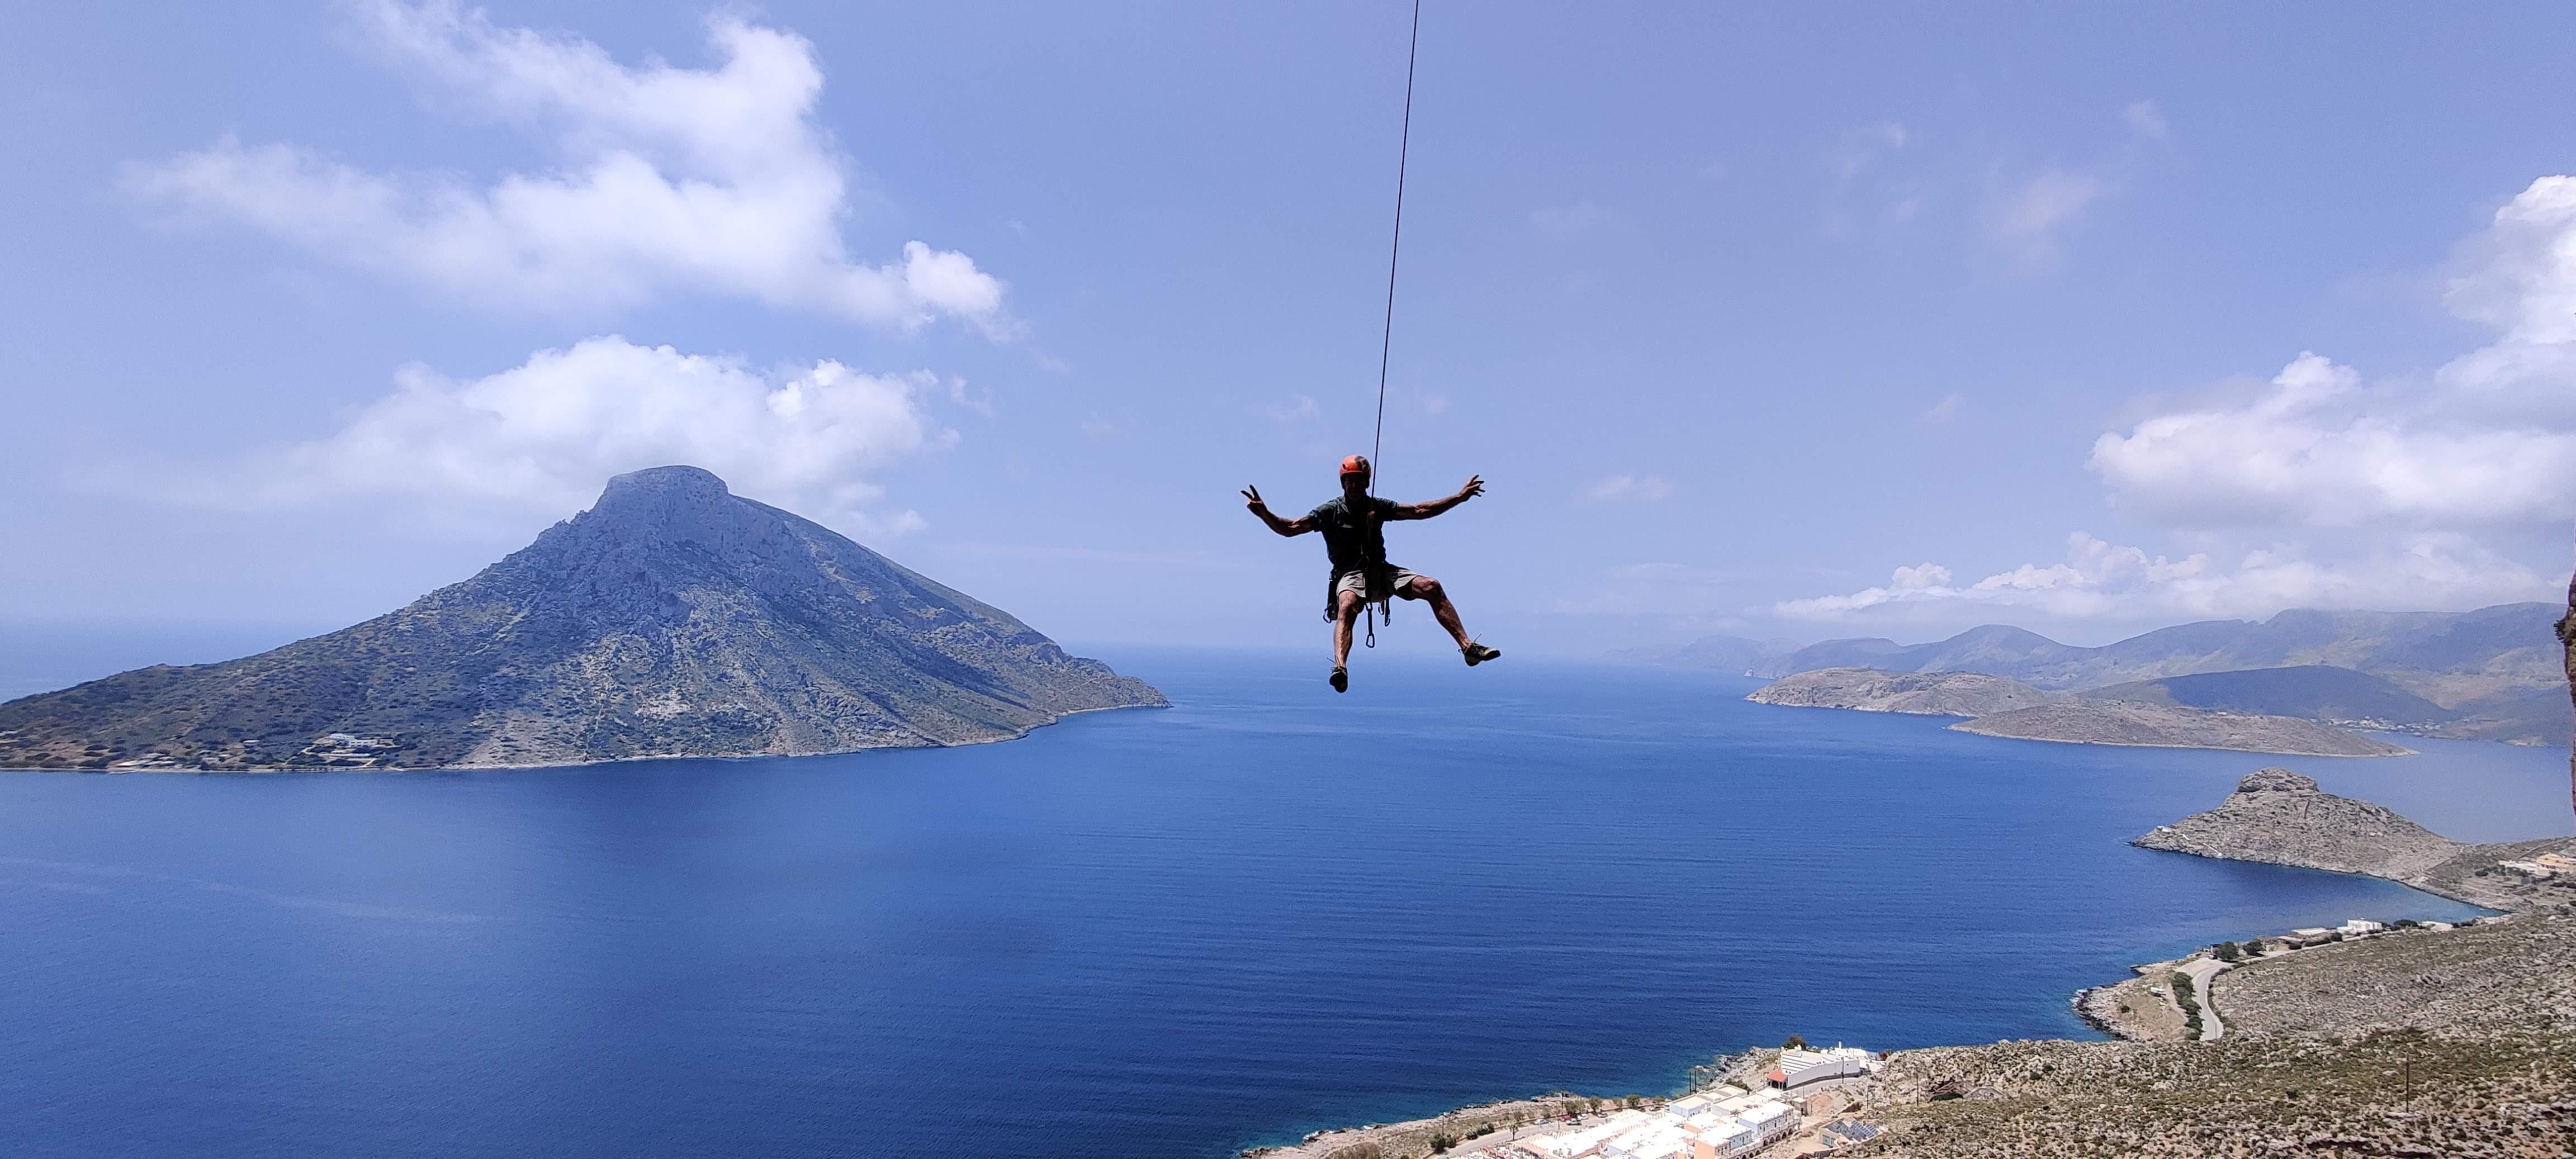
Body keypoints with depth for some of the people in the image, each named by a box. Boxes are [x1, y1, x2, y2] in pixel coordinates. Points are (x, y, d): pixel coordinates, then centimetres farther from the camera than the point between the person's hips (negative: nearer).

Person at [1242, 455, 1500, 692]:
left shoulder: (1377, 506, 11)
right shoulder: (1330, 511, 1)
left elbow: (1418, 511, 14)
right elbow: (1289, 528, -6)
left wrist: (1460, 497, 10)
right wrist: (1264, 513, -24)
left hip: (1381, 572, 4)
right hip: (1350, 576, -4)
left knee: (1431, 587, -14)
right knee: (1346, 607, -38)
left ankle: (1467, 647, -10)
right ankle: (1341, 668, -56)